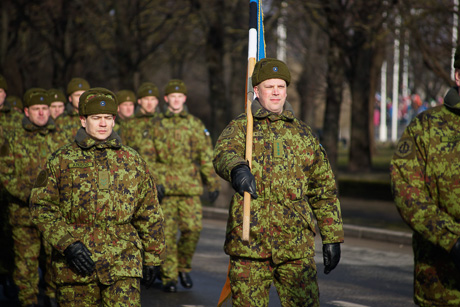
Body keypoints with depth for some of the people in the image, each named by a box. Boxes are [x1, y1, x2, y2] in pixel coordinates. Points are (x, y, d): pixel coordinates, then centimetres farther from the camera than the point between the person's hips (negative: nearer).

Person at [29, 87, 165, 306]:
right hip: (74, 265, 0)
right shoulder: (61, 161, 5)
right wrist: (67, 244, -12)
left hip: (123, 263, 0)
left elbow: (149, 214, 15)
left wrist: (152, 259, 15)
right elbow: (41, 206, 0)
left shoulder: (133, 161, 10)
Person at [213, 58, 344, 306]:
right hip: (249, 243, -2)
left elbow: (324, 190, 17)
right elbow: (223, 154, -19)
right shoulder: (240, 128, 5)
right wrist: (237, 168, -43)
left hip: (297, 246, 2)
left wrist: (332, 238, 11)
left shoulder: (303, 134, 14)